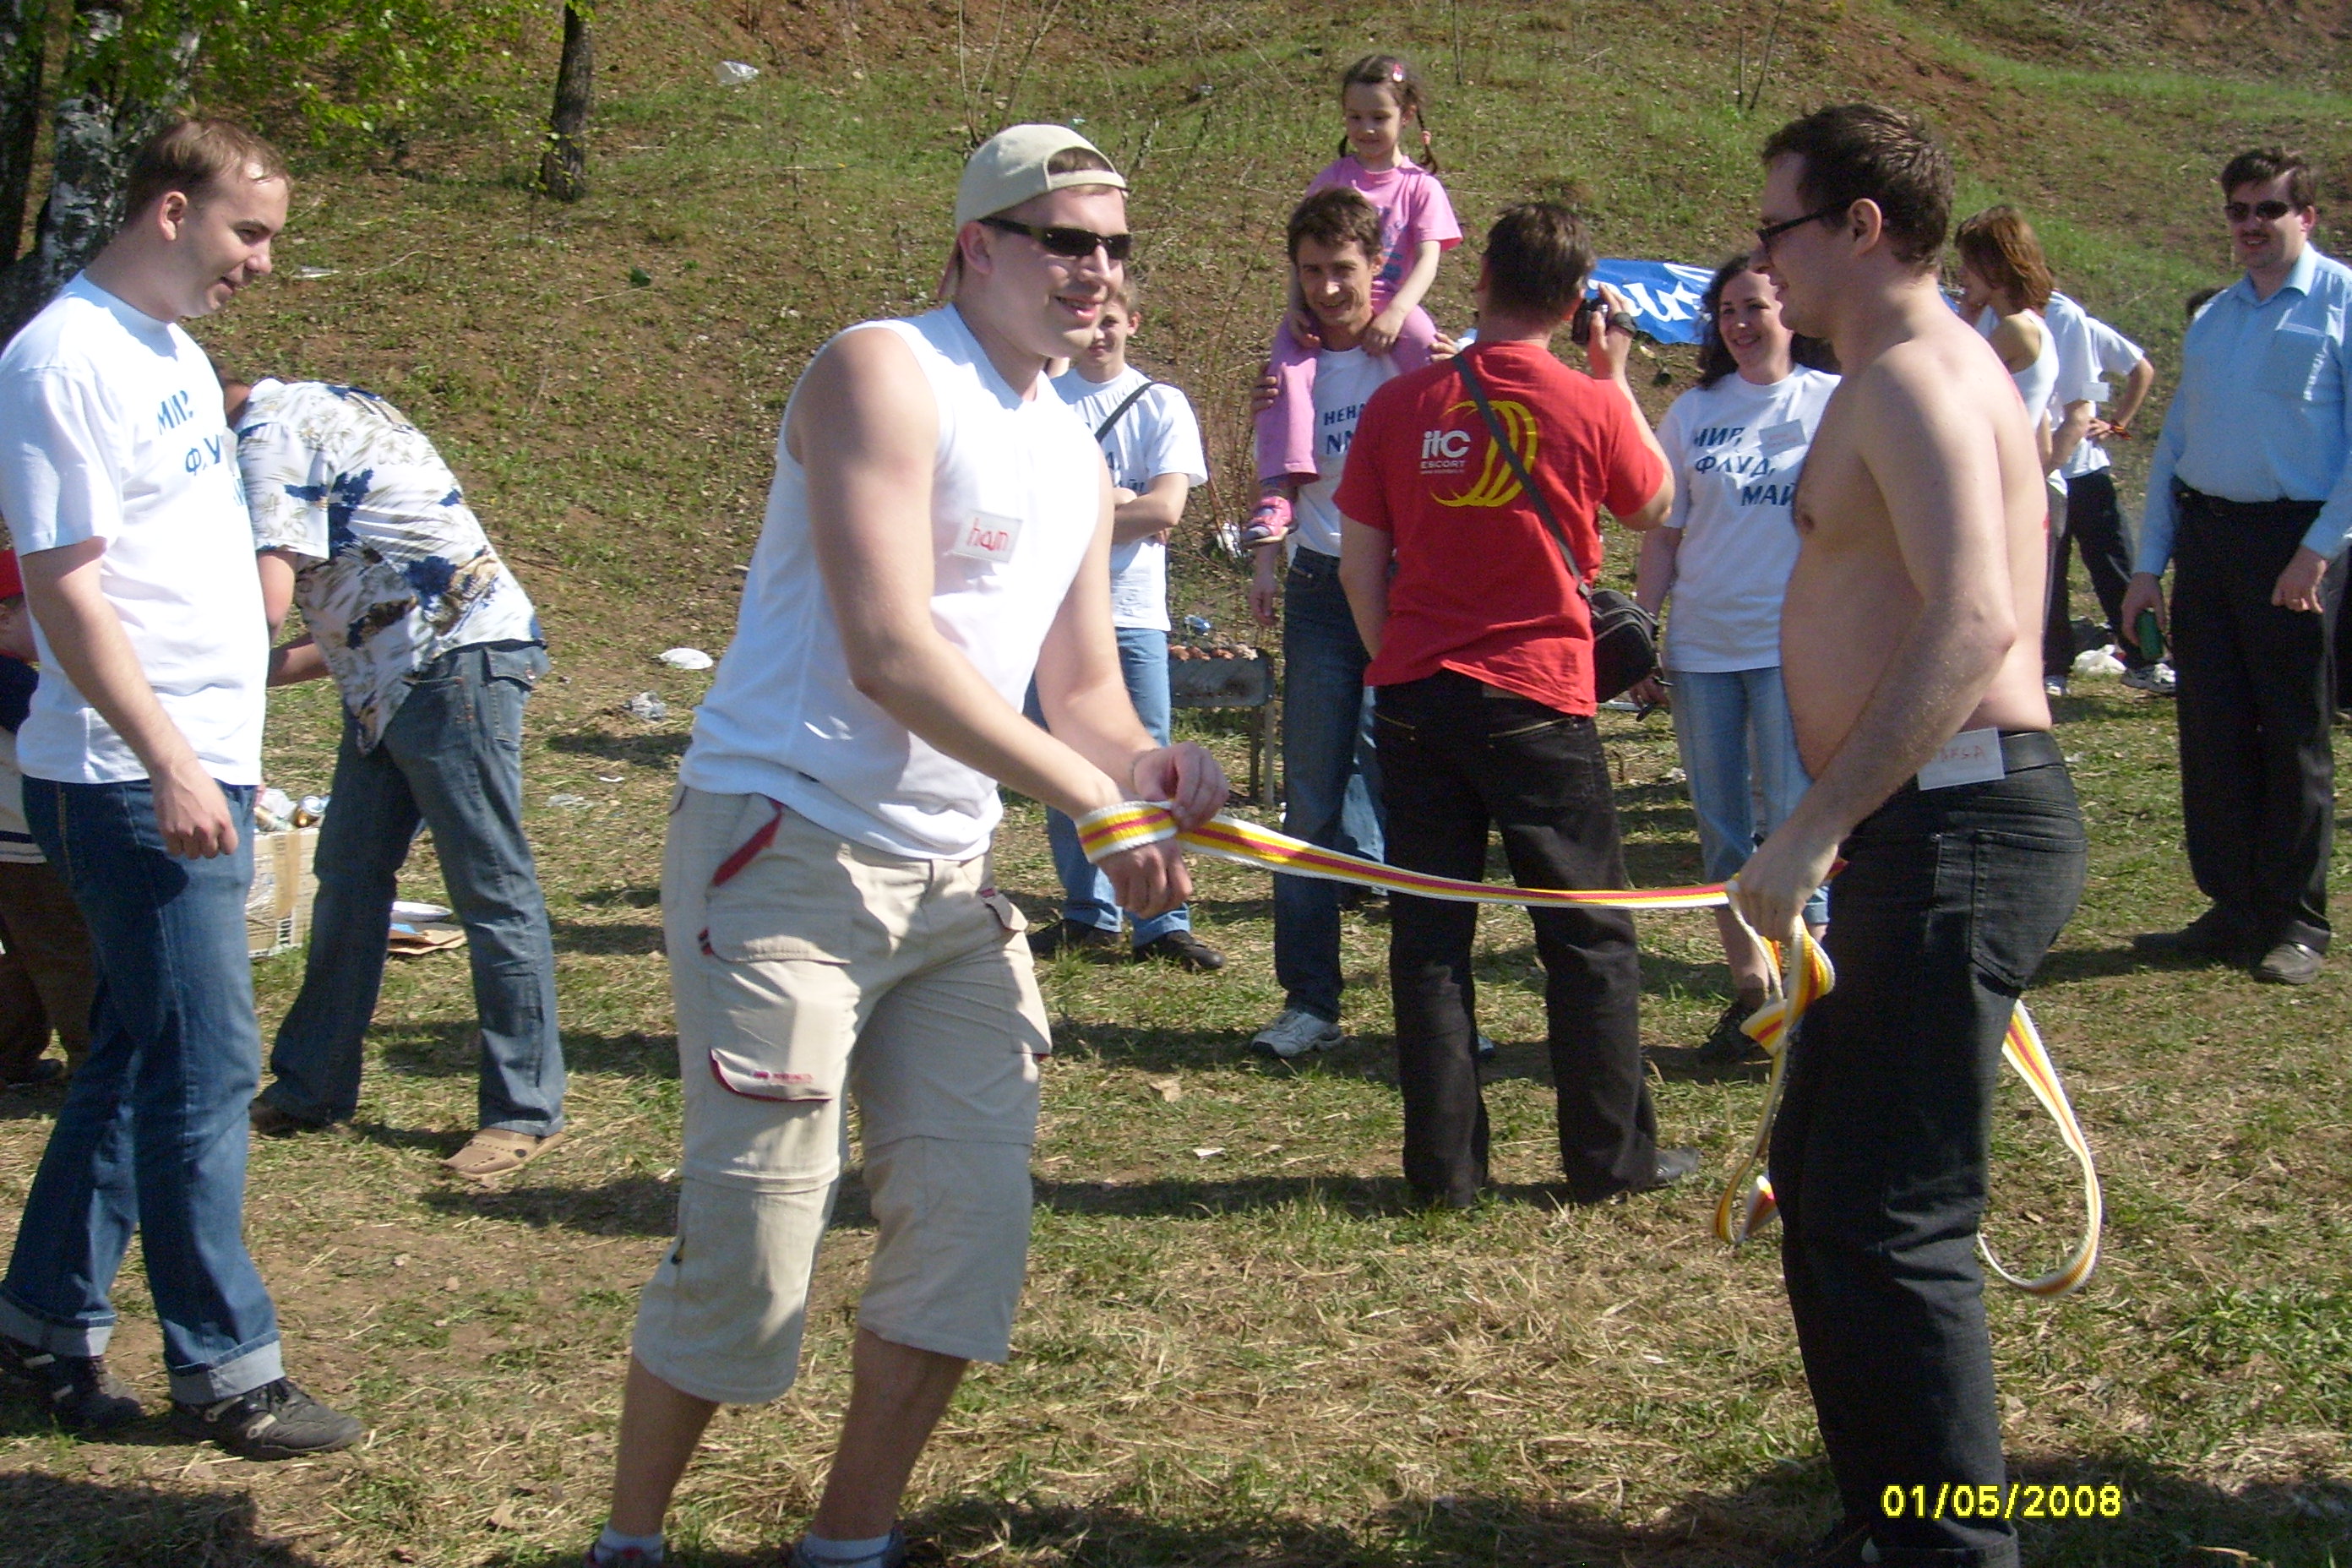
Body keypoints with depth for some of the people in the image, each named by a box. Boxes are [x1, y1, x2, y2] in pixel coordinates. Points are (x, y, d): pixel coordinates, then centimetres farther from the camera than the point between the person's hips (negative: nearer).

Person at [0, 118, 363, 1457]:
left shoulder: (173, 350, 15)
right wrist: (170, 764, -22)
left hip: (202, 767, 9)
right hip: (134, 781, -9)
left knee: (141, 1057, 15)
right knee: (205, 1069, -4)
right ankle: (225, 1369, 6)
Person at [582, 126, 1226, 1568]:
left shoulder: (1077, 455, 16)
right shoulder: (883, 375, -10)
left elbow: (1081, 682, 17)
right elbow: (889, 652, -20)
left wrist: (1147, 764, -6)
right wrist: (1093, 796, -18)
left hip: (950, 876, 8)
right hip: (790, 850, -8)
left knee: (976, 1215, 4)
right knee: (752, 1243, -8)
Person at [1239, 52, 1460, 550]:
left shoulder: (1421, 187, 7)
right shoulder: (1331, 181, 13)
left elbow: (1427, 261, -5)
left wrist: (1394, 313, -24)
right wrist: (1297, 307, -12)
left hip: (1392, 307, -1)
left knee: (1432, 352, -34)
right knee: (1288, 368, -28)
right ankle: (1278, 491, -36)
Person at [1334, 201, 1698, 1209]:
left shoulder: (1400, 405, -1)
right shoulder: (1589, 406, -6)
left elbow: (1359, 565, 2)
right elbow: (1653, 505, 14)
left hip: (1416, 698, 2)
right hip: (1538, 702, -2)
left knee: (1429, 934, 8)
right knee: (1589, 935, 10)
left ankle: (1444, 1165, 10)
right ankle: (1611, 1157, 14)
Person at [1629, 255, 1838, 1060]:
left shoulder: (1835, 401, 0)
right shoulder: (1694, 412, 8)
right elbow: (1663, 534, 11)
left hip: (1795, 644, -3)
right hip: (1700, 646, 3)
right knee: (1720, 826, 8)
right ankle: (1750, 984, 20)